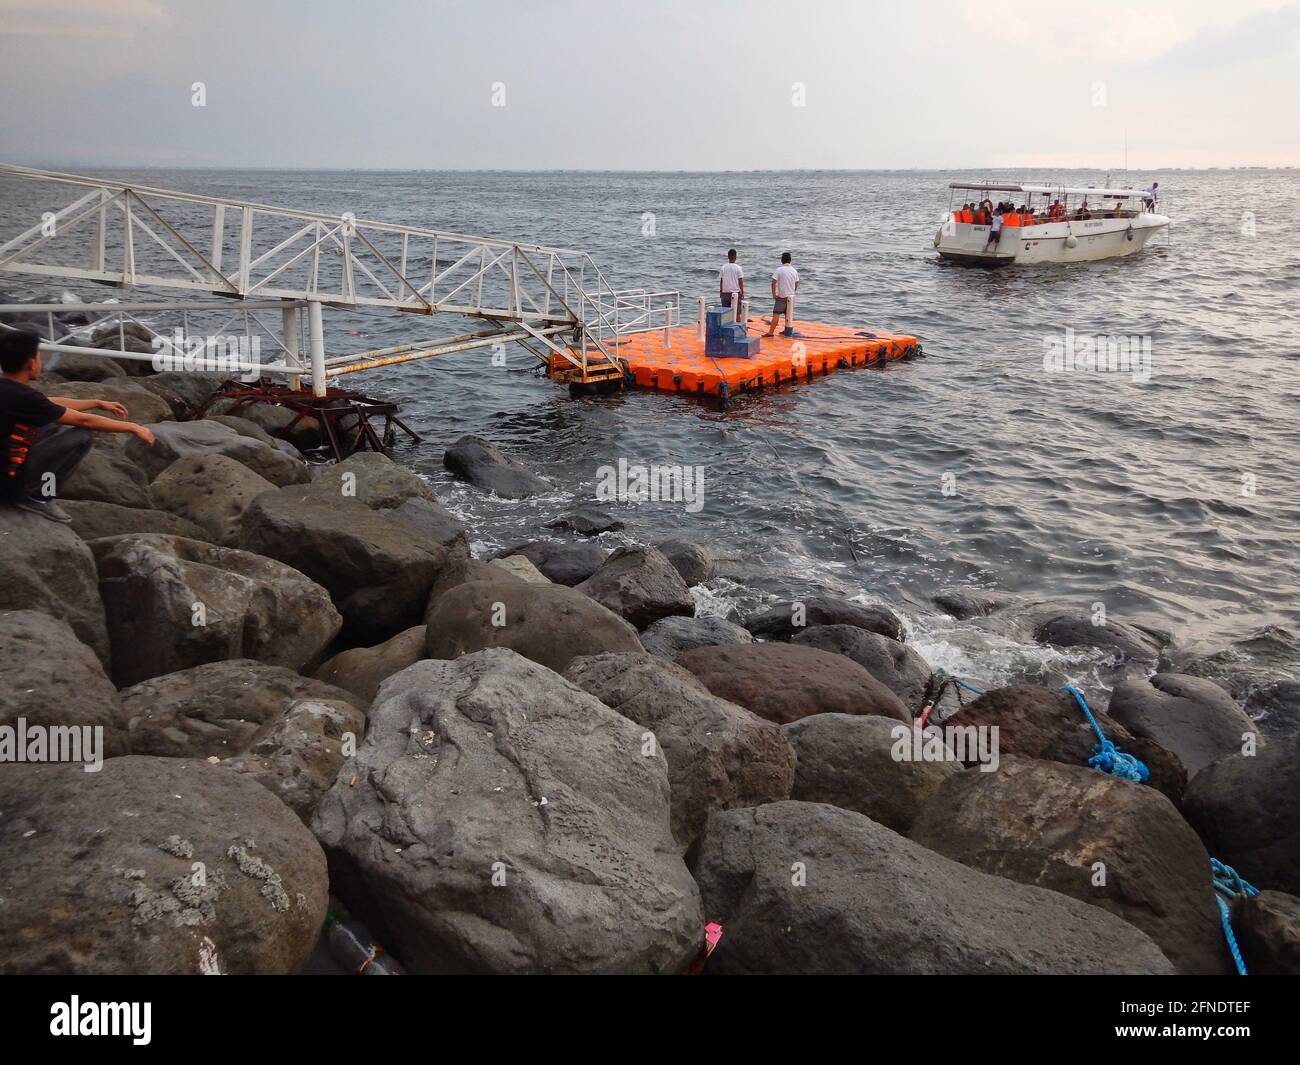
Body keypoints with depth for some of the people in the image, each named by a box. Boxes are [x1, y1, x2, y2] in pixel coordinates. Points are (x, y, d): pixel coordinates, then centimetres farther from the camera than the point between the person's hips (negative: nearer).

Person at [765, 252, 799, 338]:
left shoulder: (779, 270, -10)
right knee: (788, 314, 15)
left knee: (776, 314, -6)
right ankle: (788, 331, 23)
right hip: (790, 296, 5)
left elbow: (773, 283, -15)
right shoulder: (794, 270, 5)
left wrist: (773, 294, -7)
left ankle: (771, 332, -9)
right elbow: (796, 284, 11)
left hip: (781, 296, -5)